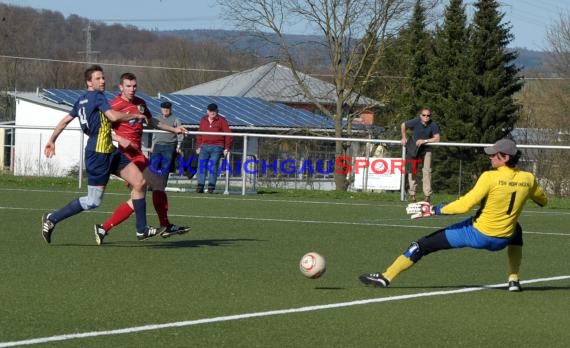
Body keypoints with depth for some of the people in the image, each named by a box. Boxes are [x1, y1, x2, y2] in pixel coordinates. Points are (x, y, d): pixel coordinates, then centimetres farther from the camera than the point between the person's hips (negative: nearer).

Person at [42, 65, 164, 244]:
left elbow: (65, 120, 18)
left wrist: (51, 140, 26)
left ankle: (142, 230, 8)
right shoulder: (97, 97, -14)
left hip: (110, 152, 10)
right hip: (98, 154, -10)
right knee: (93, 201, -4)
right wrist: (136, 116, -12)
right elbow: (114, 116, -26)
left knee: (140, 182, 4)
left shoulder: (82, 100, 13)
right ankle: (52, 219, 9)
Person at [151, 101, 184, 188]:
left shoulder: (175, 120, 4)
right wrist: (153, 145, 18)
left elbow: (180, 133, 3)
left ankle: (163, 184, -1)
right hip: (158, 145, 4)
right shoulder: (158, 119, 17)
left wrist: (178, 146, -3)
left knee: (165, 167, -5)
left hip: (169, 146, -4)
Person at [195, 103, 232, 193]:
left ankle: (211, 186, -12)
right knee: (201, 165, -8)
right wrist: (198, 147, 15)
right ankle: (200, 185, -10)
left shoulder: (222, 121, 2)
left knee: (213, 165, -13)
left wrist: (227, 148, -5)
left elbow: (228, 135, 0)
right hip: (204, 147, 4)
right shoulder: (203, 120, 15)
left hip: (217, 147, -4)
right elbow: (199, 134, 21)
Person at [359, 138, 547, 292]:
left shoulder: (490, 177, -18)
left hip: (477, 233, -5)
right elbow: (542, 201, 16)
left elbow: (464, 205, -21)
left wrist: (433, 210, -13)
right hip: (502, 240, 5)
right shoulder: (528, 179, -4)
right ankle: (514, 280, 28)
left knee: (422, 245, 3)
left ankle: (385, 277, -1)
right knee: (516, 230, 41)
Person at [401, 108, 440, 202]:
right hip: (413, 148, 1)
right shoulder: (415, 122, -17)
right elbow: (403, 125, 1)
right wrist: (404, 138, 2)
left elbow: (437, 139, -18)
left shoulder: (433, 125, -18)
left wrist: (424, 140, -26)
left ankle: (427, 195, -10)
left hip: (426, 149, -1)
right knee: (412, 170, 3)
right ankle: (412, 193, 13)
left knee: (426, 171, -12)